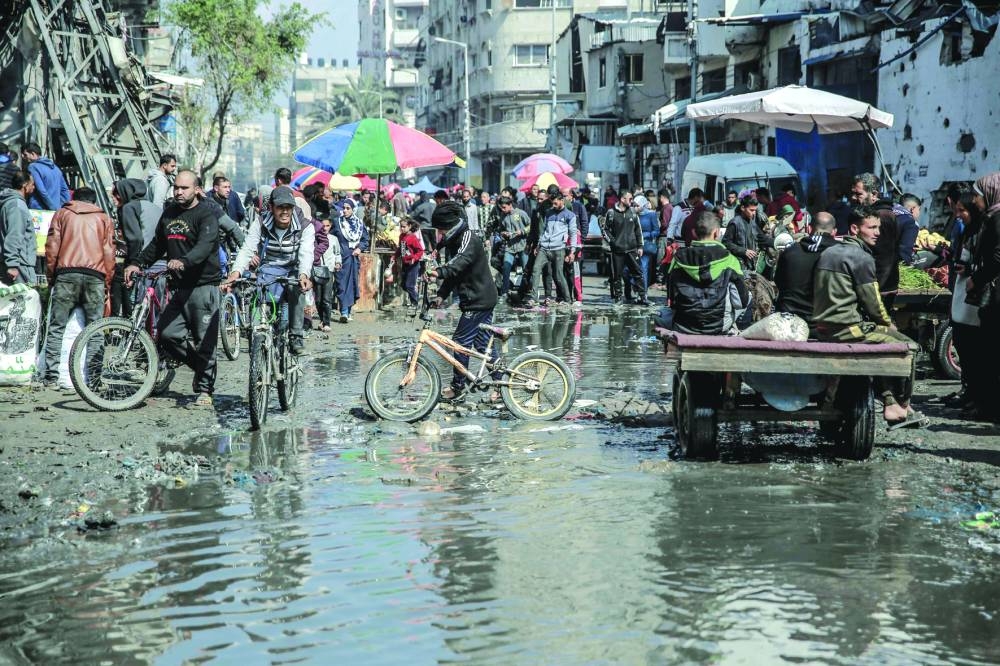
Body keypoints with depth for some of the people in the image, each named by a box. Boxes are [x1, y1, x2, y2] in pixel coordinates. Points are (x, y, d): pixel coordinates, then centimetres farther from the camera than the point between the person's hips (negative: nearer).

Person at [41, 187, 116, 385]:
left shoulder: (61, 214, 18)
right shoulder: (104, 218, 20)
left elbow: (52, 247, 8)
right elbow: (109, 253, 11)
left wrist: (50, 277, 15)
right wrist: (107, 285, 14)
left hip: (66, 274, -1)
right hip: (95, 276, 1)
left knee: (56, 327, 1)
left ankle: (51, 375, -6)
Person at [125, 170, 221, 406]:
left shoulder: (206, 215, -9)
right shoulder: (170, 212, 15)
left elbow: (205, 246, -25)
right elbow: (157, 244, 24)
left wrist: (183, 261, -43)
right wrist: (137, 263, 9)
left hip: (204, 285, -7)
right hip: (180, 287, 7)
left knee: (204, 340, -3)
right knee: (168, 334, 1)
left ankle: (205, 389, 8)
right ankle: (200, 367, 23)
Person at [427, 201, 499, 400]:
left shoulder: (468, 239, -15)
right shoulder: (455, 241, 16)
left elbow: (461, 262, -35)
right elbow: (453, 271, 16)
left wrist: (439, 272, -50)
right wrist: (441, 295, 4)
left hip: (478, 300, -10)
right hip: (482, 299, 10)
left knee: (461, 340, -7)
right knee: (483, 343, 11)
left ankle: (458, 385, 1)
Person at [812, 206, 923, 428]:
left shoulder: (828, 253, 16)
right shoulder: (862, 257, -12)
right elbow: (873, 303, -12)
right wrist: (888, 324, 9)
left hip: (824, 328, 9)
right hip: (847, 330, -9)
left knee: (884, 343, 27)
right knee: (906, 345, 3)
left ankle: (890, 404, 22)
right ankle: (903, 406, 14)